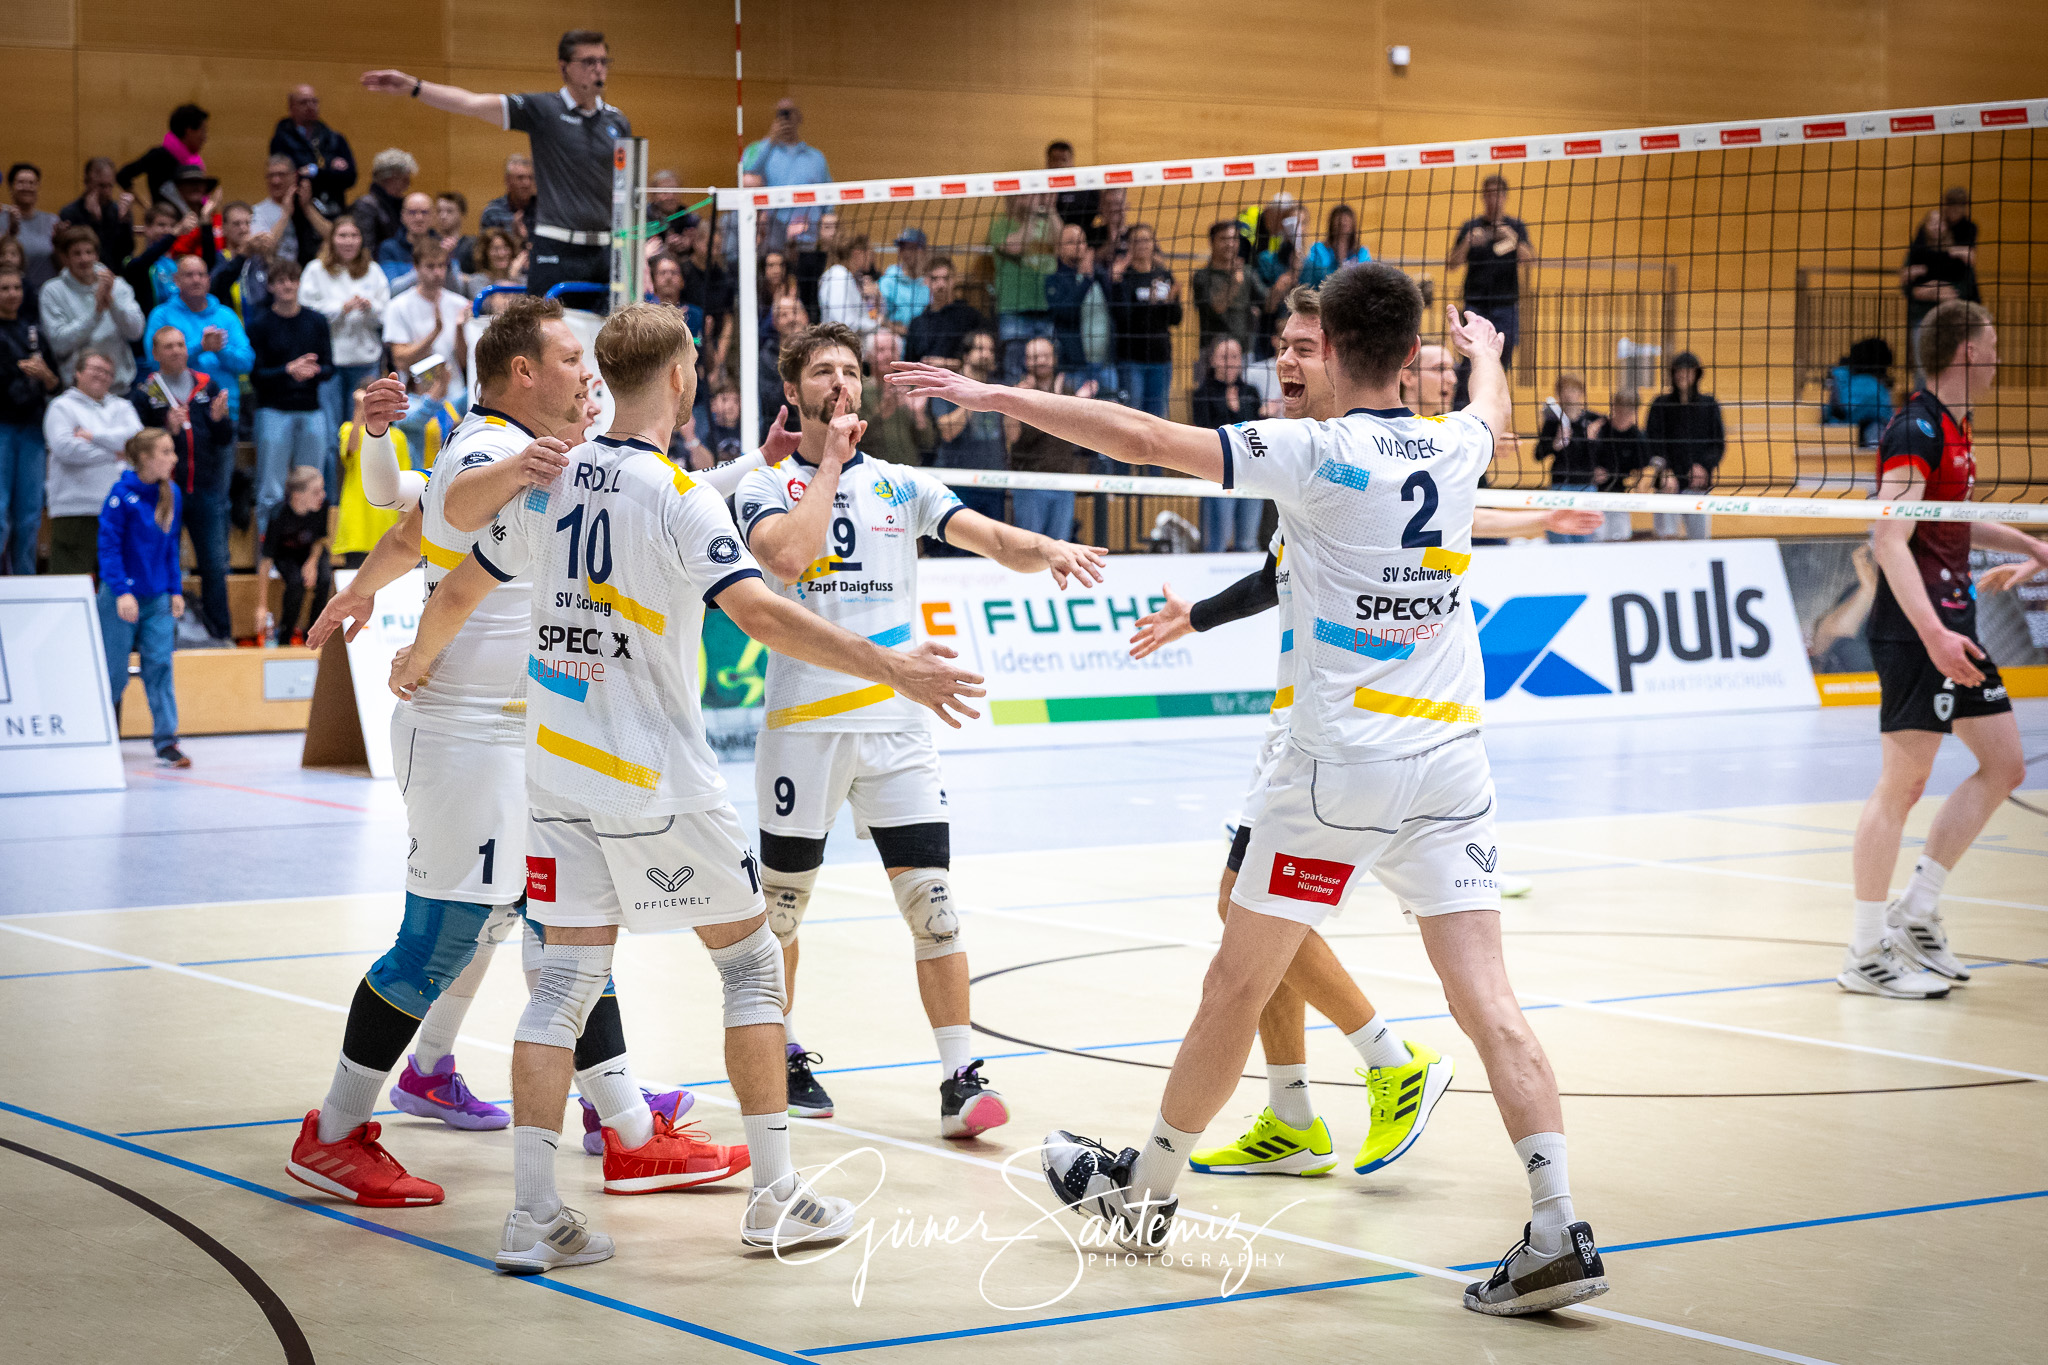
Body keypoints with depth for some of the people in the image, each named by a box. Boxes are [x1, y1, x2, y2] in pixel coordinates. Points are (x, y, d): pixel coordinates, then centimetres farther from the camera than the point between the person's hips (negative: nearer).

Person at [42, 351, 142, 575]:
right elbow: (64, 447, -10)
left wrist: (93, 436, -8)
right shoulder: (62, 406, 7)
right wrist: (112, 455, -4)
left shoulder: (122, 407, 20)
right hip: (75, 509, -4)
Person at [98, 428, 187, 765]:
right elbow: (109, 546, -14)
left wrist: (176, 590, 9)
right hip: (123, 596, -5)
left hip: (159, 597, 5)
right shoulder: (122, 494, -13)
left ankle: (166, 743, -2)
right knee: (115, 673, 3)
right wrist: (121, 592, -21)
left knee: (160, 666, -3)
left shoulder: (171, 493, 4)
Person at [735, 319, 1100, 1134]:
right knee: (782, 902, 10)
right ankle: (781, 1054, 30)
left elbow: (990, 536, -1)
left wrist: (1046, 550, -22)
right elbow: (787, 553, -19)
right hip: (802, 724, -1)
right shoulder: (766, 487, 2)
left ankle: (960, 1077, -7)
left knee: (930, 899, -8)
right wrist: (829, 463, -9)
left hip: (895, 725, 2)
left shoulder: (899, 485, 10)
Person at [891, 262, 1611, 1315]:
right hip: (1450, 763, 5)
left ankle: (1144, 1191, 26)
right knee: (1486, 999, -1)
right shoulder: (1455, 448, 6)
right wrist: (1482, 346, 55)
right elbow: (1492, 405, 32)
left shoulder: (1316, 453, -10)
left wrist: (995, 397, -6)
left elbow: (1143, 439, -13)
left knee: (1237, 982, 10)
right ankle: (1556, 1229, -11)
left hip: (1338, 766, -4)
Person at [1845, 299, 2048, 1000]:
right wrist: (1933, 633, -31)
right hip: (1915, 629, -10)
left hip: (1952, 627, 10)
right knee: (1903, 783, -7)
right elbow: (1889, 540, -24)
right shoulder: (1916, 431, -15)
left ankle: (1916, 913, 16)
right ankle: (1866, 955, 0)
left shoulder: (1952, 430, 14)